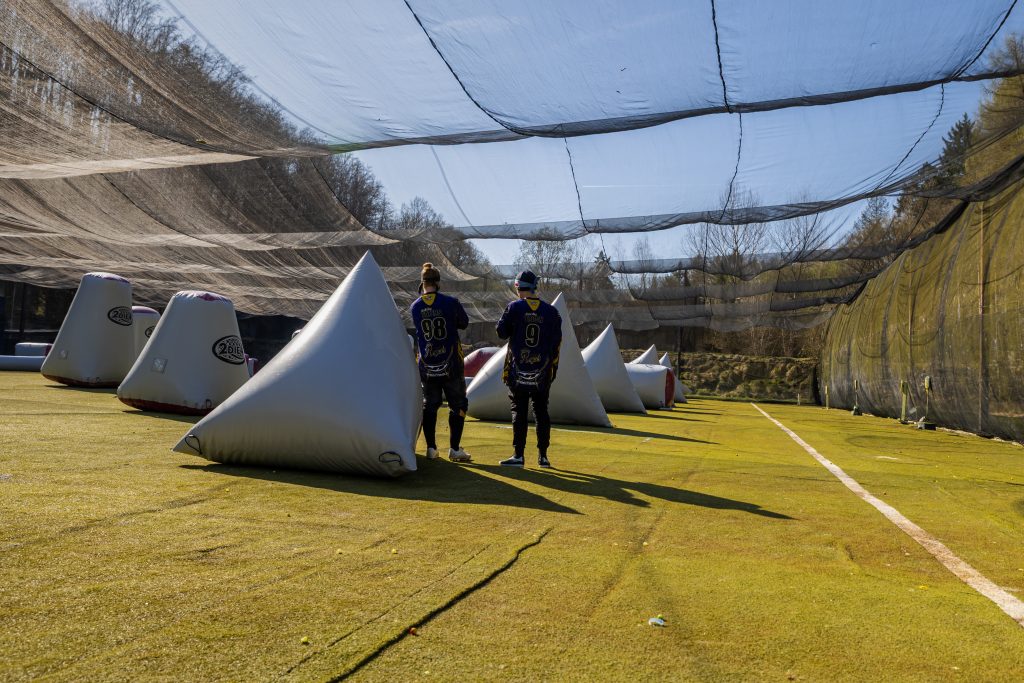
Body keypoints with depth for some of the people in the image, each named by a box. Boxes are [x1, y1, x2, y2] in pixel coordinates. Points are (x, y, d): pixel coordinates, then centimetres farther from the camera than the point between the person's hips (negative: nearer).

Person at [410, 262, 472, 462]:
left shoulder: (415, 307, -1)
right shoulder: (450, 302, -10)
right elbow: (464, 323, 3)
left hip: (426, 366, 3)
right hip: (451, 364, -3)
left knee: (429, 405, 13)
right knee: (457, 405, 7)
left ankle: (431, 448, 12)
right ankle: (455, 449, 5)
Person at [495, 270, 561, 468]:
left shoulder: (514, 307, -7)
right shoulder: (550, 311, 1)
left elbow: (502, 332, 0)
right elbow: (556, 342, 3)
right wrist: (552, 365, 11)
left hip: (518, 370, -2)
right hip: (542, 371, 2)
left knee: (519, 411, 3)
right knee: (541, 411, 10)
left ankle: (518, 455, 0)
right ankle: (543, 455, 12)